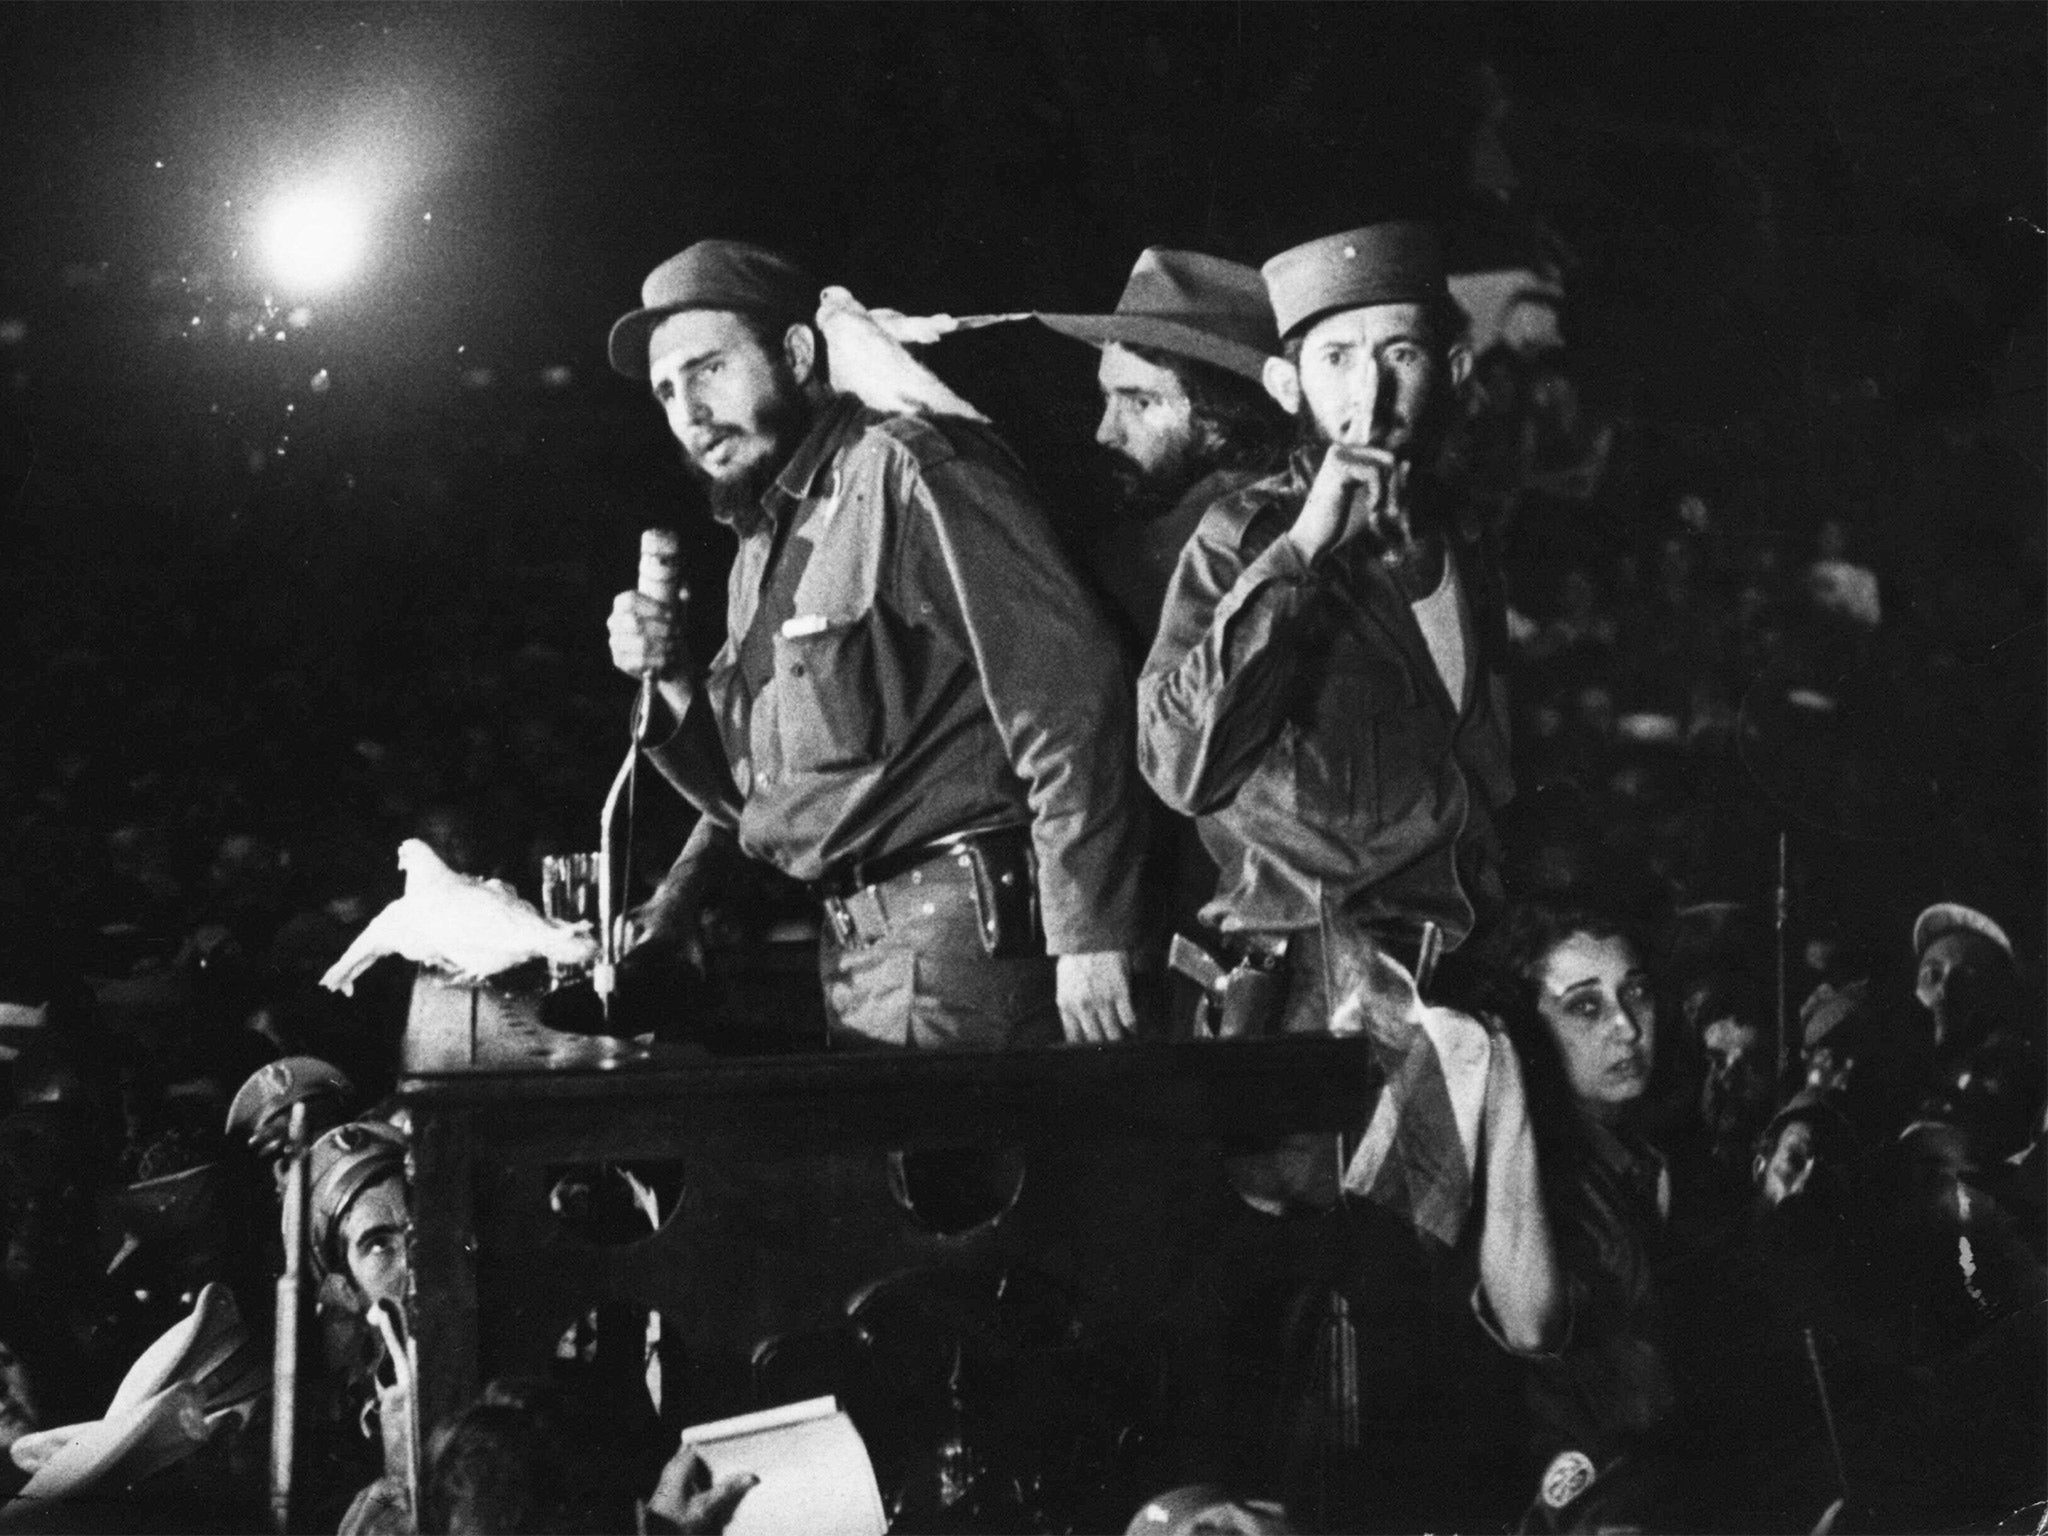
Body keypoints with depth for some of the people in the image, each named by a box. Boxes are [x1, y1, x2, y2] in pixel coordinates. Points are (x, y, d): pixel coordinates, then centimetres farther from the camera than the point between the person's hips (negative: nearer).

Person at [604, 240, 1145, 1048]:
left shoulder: (905, 472, -10)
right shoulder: (760, 543, 18)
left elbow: (1065, 694, -18)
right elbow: (753, 795, 21)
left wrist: (1088, 938, -21)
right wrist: (675, 681, 4)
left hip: (953, 942, -8)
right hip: (850, 951, 8)